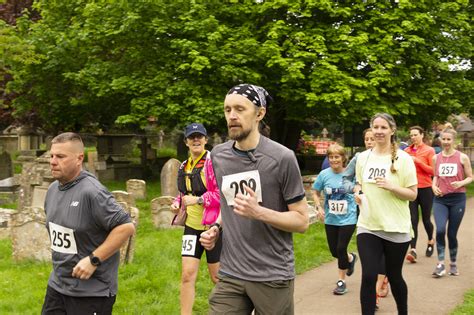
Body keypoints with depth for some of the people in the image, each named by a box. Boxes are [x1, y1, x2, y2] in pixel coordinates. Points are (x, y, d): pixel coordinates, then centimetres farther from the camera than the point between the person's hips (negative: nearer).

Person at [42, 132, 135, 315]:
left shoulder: (92, 192, -20)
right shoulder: (53, 189, 5)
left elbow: (126, 227, -22)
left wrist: (93, 260, -21)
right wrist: (59, 256, 14)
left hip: (92, 292, -7)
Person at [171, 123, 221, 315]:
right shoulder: (184, 167, 10)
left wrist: (198, 200, -20)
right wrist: (177, 202, 6)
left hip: (213, 226, -5)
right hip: (192, 226, 6)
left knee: (217, 276, 8)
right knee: (187, 274, -1)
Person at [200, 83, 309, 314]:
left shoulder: (281, 158, -11)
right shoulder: (218, 155, 5)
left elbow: (302, 221, -8)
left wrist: (259, 212, -22)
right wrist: (216, 228, 2)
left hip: (272, 276, -3)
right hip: (230, 275, 4)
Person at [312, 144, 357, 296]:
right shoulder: (324, 174, -6)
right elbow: (315, 193, 7)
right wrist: (319, 207, -7)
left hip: (348, 219, -3)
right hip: (330, 219, 3)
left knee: (341, 248, -6)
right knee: (334, 251, 10)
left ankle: (341, 281, 14)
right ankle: (350, 258, 45)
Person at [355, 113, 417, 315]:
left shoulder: (403, 159, -7)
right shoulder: (363, 157, 4)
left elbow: (413, 194, -5)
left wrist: (391, 186, -21)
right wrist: (358, 193, -4)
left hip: (396, 229, -2)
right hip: (368, 226, 2)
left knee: (394, 276, 13)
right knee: (368, 276, -8)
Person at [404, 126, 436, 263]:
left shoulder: (429, 150, -3)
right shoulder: (407, 151, 8)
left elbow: (433, 171, -9)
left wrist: (418, 161, -17)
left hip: (425, 188, -2)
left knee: (426, 219, 9)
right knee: (413, 220, -6)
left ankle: (431, 241, 37)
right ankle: (413, 250, -10)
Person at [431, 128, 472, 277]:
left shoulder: (462, 157, -3)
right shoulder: (436, 158, 6)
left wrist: (461, 183, -17)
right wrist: (434, 186, 0)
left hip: (457, 199, -1)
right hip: (440, 199, 2)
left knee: (452, 234, 5)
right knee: (440, 230, -18)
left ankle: (453, 264, 25)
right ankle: (440, 264, -6)